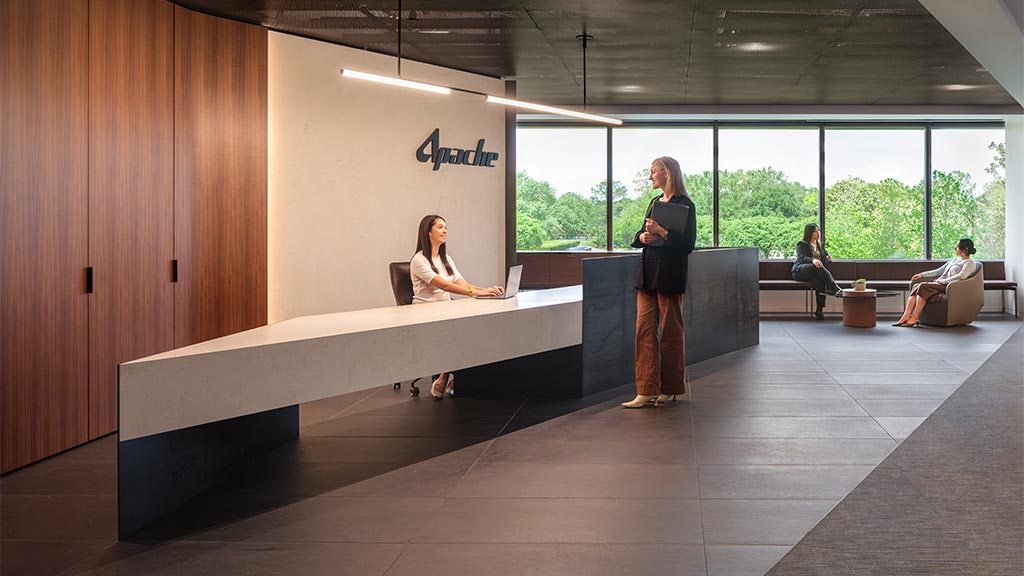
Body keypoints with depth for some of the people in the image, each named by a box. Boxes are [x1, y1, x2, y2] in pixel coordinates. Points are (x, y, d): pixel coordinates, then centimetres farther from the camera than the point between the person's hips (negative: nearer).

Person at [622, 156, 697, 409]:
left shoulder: (684, 205, -8)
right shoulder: (654, 202, 16)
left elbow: (687, 244, -14)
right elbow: (640, 234, 21)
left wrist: (661, 232, -20)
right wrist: (643, 237, 0)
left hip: (669, 277, -7)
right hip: (648, 274, 7)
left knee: (671, 331, 2)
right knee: (644, 330, 2)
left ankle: (670, 388, 14)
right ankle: (646, 390, 3)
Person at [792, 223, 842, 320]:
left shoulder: (820, 245, 26)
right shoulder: (802, 244, 7)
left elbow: (826, 255, 21)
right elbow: (802, 258, -11)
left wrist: (828, 257, -5)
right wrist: (813, 260, -32)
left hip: (814, 272, 4)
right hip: (800, 271, -4)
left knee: (819, 280, -34)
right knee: (818, 267, -36)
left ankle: (819, 310, -38)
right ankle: (834, 288, -46)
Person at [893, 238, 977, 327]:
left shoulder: (969, 263, -1)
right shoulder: (954, 259, 28)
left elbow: (962, 276, -20)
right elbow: (939, 271, 30)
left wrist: (942, 281, -18)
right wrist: (922, 275, 20)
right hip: (940, 285, 8)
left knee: (923, 286, -30)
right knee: (916, 286, -18)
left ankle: (915, 318, -30)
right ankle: (906, 316, -30)